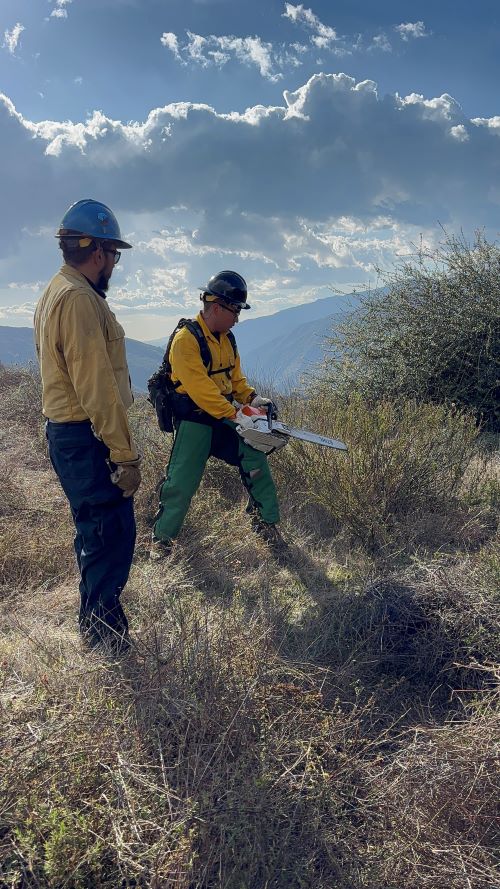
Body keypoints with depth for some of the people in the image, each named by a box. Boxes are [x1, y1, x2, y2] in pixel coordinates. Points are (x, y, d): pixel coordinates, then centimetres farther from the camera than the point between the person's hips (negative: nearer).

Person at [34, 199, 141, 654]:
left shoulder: (56, 292, 16)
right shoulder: (80, 298, -19)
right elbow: (96, 386, -25)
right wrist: (124, 453, -22)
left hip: (66, 431, 11)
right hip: (88, 437, -11)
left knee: (96, 529, 21)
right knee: (112, 534, -3)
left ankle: (97, 621, 37)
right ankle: (104, 637, 10)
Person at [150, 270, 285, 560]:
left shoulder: (228, 339, 7)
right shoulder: (186, 339, -19)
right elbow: (200, 388, -27)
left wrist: (253, 398, -4)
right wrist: (234, 415, -28)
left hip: (224, 418, 7)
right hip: (194, 422, -7)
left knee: (256, 462, 3)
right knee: (181, 482, -3)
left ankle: (267, 522, 17)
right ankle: (162, 537, 15)